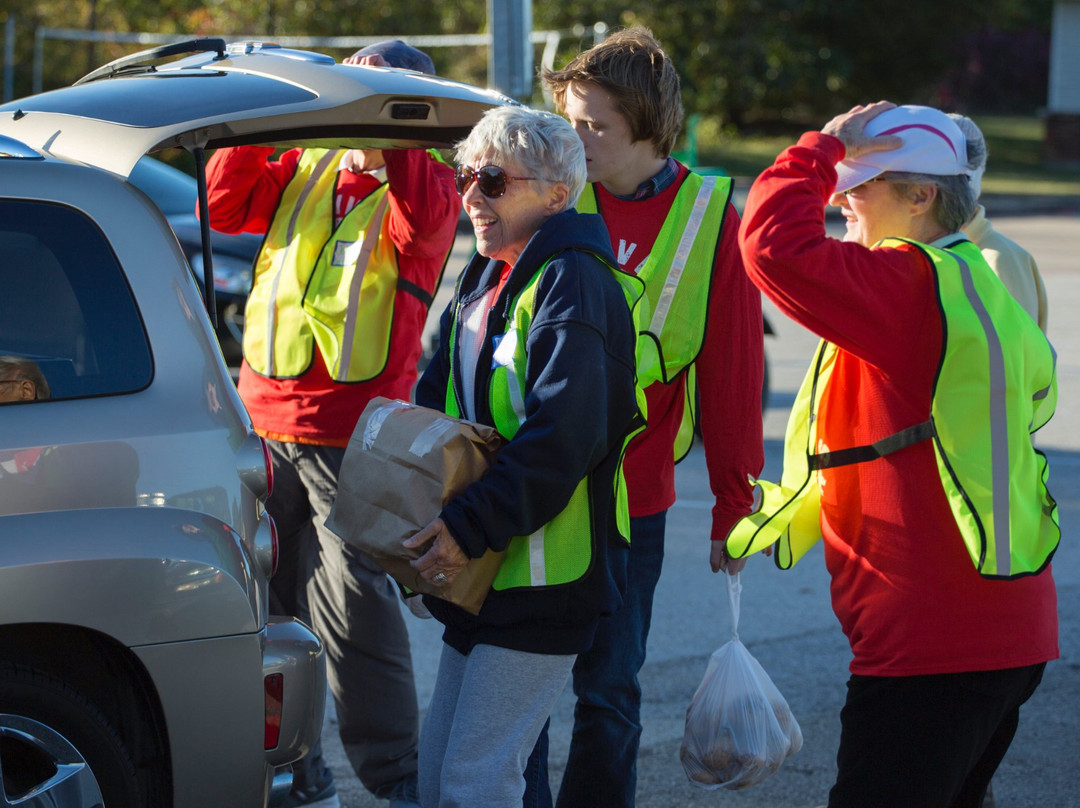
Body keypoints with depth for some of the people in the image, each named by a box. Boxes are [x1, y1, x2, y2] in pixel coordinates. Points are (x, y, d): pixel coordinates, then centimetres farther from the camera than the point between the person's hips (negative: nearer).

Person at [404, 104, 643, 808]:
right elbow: (434, 403, 18)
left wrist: (471, 526, -26)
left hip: (545, 577, -9)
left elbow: (561, 439, -23)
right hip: (481, 577, 9)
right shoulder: (482, 282, 15)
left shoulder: (571, 284, -13)